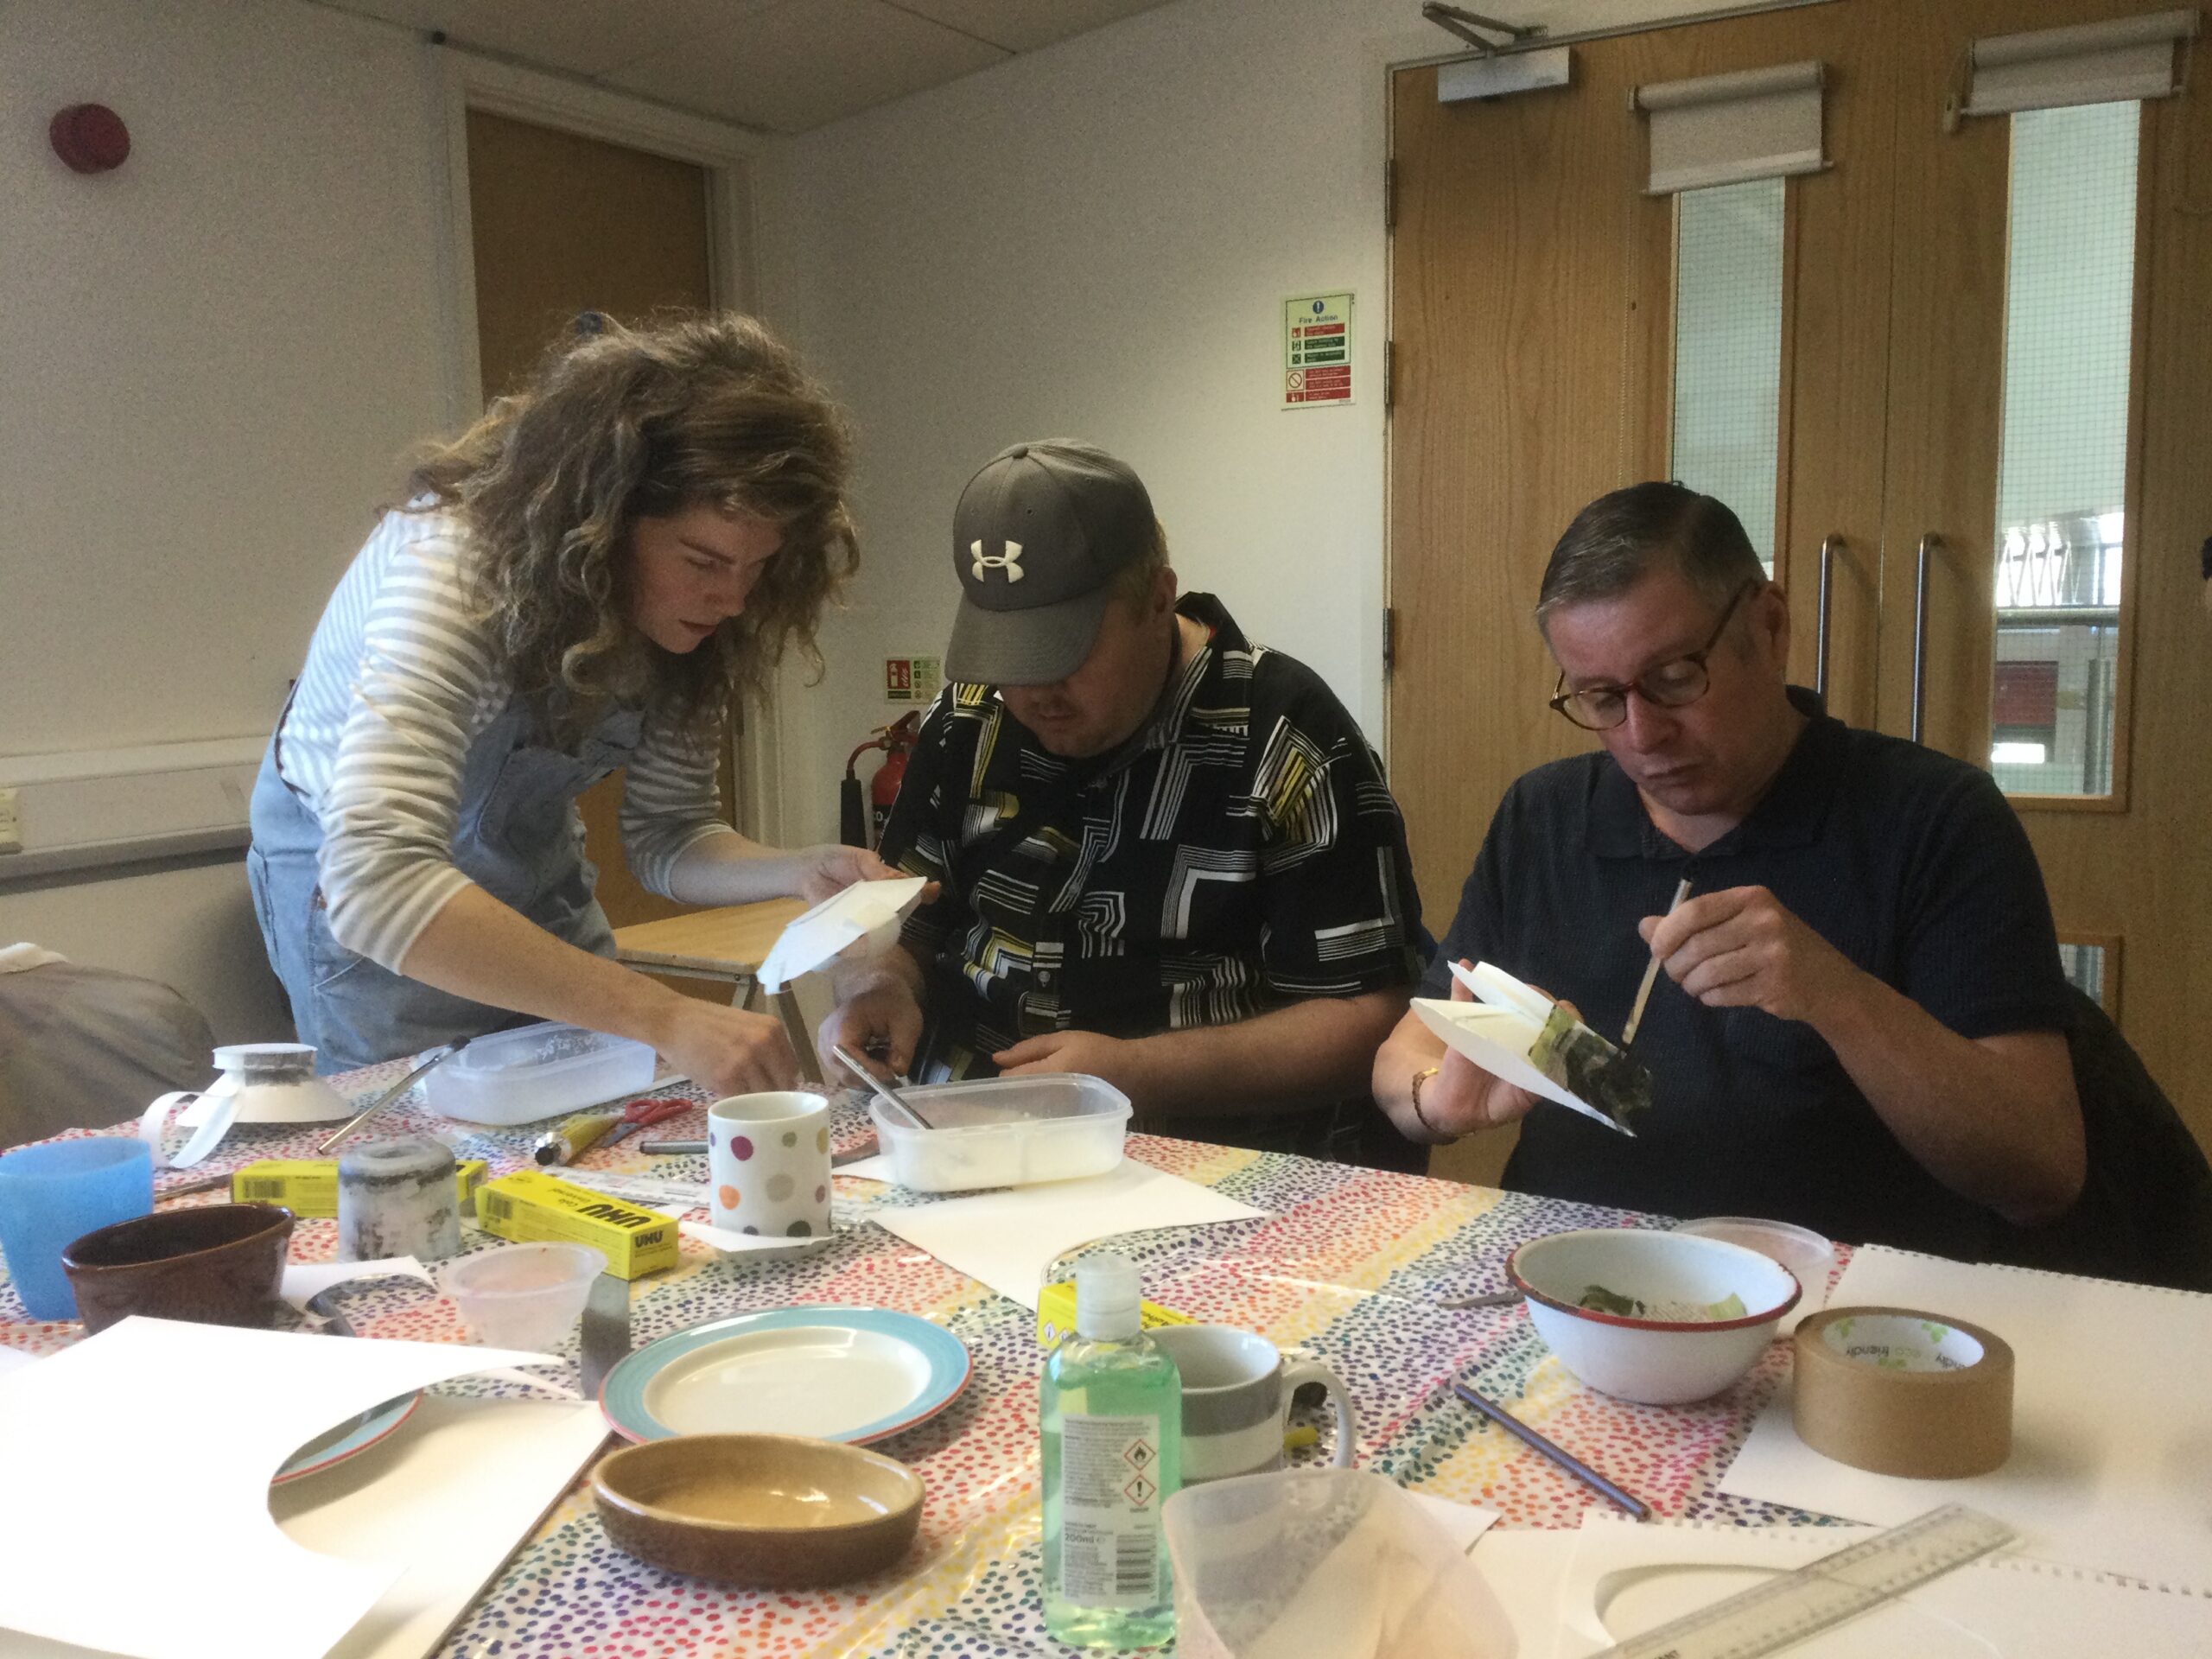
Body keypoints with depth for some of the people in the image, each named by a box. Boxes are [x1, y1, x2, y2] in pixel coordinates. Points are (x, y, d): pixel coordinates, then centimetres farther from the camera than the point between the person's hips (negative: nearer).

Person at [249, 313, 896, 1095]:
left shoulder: (689, 603, -19)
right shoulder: (454, 568, -38)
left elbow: (665, 838, -10)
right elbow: (375, 882, -51)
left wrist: (803, 872, -31)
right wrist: (664, 1015, -58)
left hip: (532, 864, 5)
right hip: (353, 881, -5)